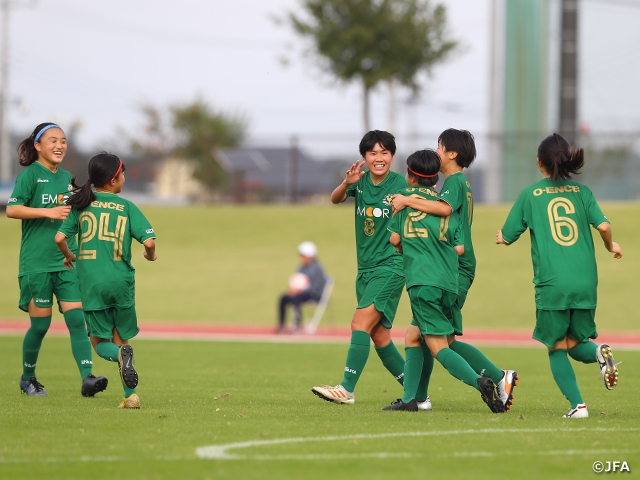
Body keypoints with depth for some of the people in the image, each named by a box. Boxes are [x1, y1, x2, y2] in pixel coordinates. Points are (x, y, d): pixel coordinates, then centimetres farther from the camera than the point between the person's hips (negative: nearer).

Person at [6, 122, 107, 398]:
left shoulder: (66, 177, 14)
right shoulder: (30, 174, -6)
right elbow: (12, 209, -17)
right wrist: (48, 212, -23)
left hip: (66, 262, 5)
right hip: (37, 263, -5)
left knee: (76, 318, -8)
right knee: (40, 323, 1)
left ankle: (87, 378, -15)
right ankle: (28, 379, 20)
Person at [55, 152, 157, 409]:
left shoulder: (82, 205, 3)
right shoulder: (127, 207, 0)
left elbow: (60, 237, -2)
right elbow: (148, 241, -8)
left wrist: (69, 256, 18)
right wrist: (151, 255, 15)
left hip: (92, 284, 0)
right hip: (121, 282, 0)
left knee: (100, 343, 10)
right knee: (121, 338, 15)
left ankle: (121, 354, -25)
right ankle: (130, 395, 2)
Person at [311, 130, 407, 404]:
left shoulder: (400, 185, -6)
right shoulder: (361, 181, 5)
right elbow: (335, 199, -12)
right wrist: (347, 183, -32)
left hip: (391, 267, -6)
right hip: (365, 268, 6)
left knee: (360, 323, -18)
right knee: (379, 337, 9)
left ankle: (347, 389, -22)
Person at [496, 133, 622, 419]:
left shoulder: (530, 195, 4)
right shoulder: (581, 191, 8)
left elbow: (508, 237, 10)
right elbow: (603, 226, -3)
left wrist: (501, 237, 33)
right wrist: (611, 246, 17)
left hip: (552, 285, -2)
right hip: (585, 282, 2)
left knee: (557, 349, 9)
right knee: (576, 345, 18)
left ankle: (577, 405, -7)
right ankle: (598, 352, -16)